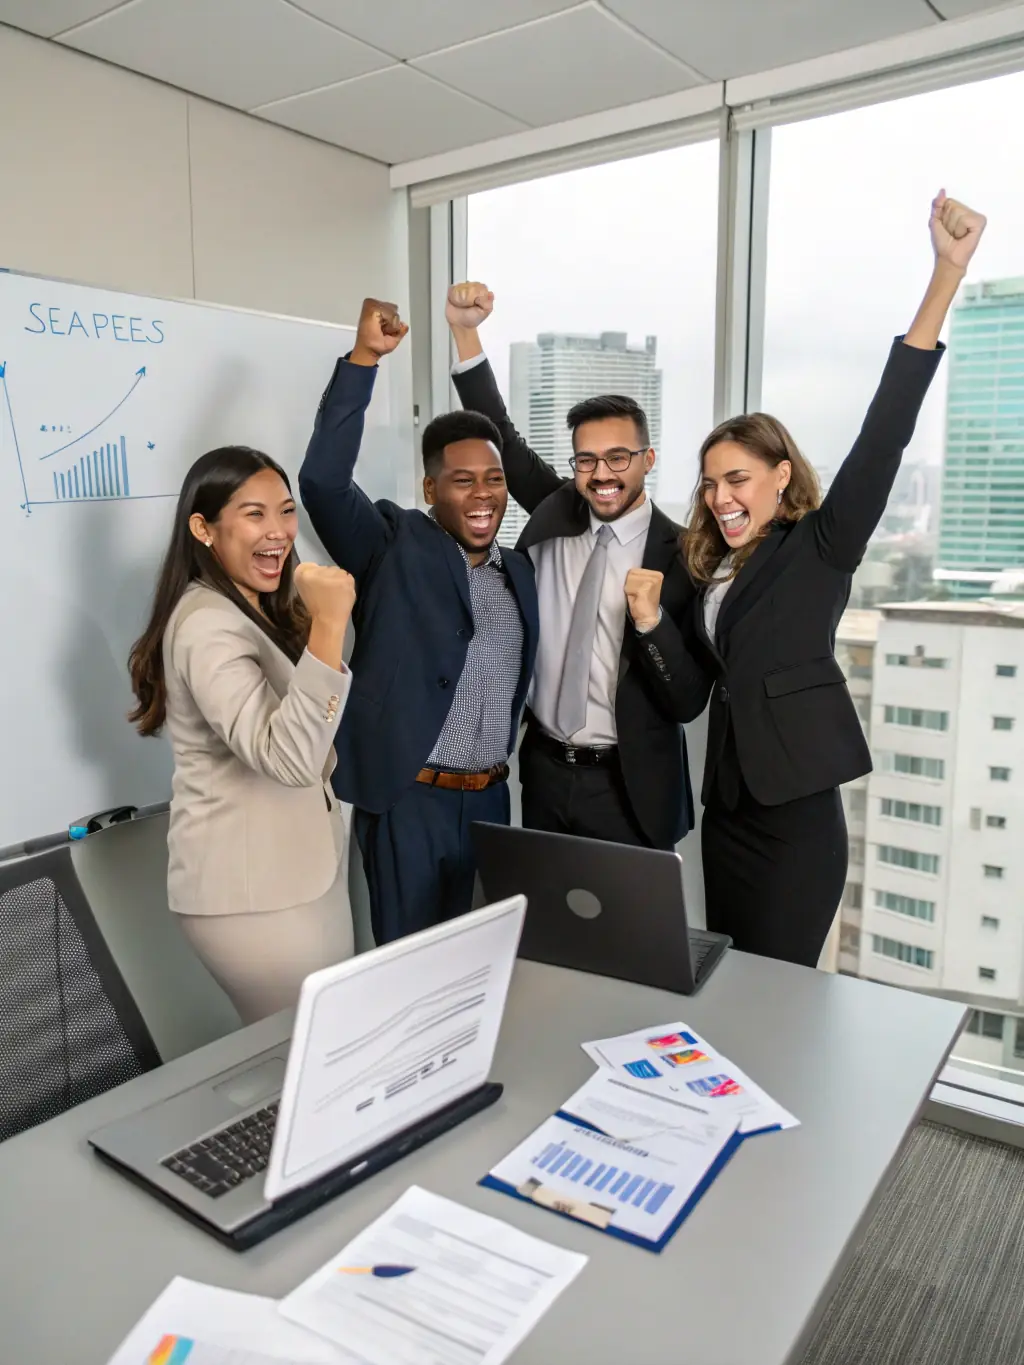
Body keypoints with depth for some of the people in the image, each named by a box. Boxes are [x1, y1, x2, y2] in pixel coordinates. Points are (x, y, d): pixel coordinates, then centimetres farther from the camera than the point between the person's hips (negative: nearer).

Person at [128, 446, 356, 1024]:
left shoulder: (262, 609, 11)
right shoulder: (207, 625, -21)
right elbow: (289, 757, -34)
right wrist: (329, 626, -39)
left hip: (299, 866, 10)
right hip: (253, 888, -9)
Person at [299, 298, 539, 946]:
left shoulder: (519, 571, 10)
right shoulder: (394, 545, -8)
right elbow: (323, 480, -24)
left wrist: (502, 758, 13)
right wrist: (364, 358, -29)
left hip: (490, 797, 6)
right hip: (410, 798, -5)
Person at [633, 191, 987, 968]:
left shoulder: (821, 549, -6)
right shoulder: (715, 568, 11)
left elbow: (884, 435, -18)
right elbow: (695, 679, 11)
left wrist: (948, 274, -25)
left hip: (797, 820, -6)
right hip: (727, 809, 7)